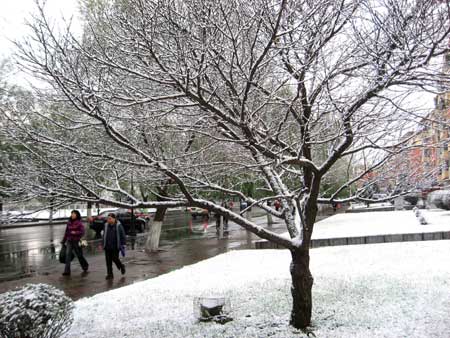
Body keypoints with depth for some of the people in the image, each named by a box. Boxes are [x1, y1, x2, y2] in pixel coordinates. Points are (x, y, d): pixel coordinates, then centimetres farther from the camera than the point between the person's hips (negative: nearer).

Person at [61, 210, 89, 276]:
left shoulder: (79, 223, -8)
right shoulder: (69, 222, 7)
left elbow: (82, 232, -11)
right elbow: (66, 232, 14)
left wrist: (75, 232, -28)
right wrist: (63, 241, 16)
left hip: (76, 241, -4)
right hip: (69, 241, 4)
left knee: (79, 254, 9)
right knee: (68, 254, -8)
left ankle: (85, 266, 34)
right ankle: (67, 271, -7)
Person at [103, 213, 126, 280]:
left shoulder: (118, 226, -6)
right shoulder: (106, 225, 7)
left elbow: (122, 236, -5)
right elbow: (104, 236, 16)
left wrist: (123, 245, -9)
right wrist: (103, 244, 14)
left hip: (115, 247, -4)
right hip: (107, 247, 4)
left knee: (115, 258, -3)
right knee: (108, 261, 4)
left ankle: (121, 266, 27)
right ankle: (109, 274, 14)